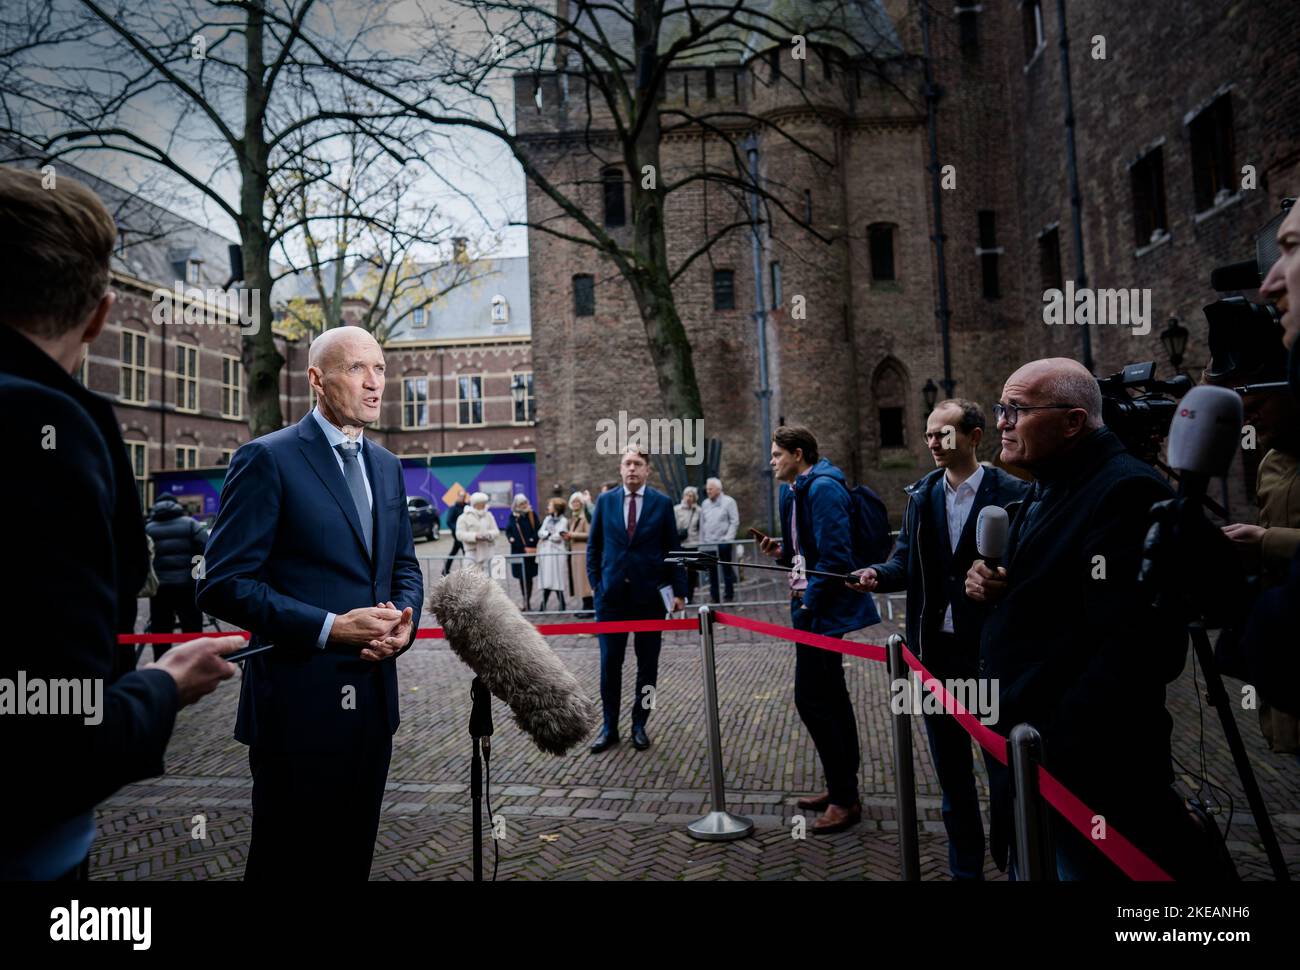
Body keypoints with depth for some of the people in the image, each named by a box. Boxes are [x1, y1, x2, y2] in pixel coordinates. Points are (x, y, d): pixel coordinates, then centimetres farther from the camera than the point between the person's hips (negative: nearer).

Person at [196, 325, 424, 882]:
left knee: (352, 857, 19)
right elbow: (222, 585, -14)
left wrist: (406, 620, -4)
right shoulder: (268, 459, -10)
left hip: (373, 696, 6)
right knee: (289, 862, 10)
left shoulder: (385, 465, 11)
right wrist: (329, 628, -21)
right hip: (301, 700, -6)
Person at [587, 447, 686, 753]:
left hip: (650, 594, -1)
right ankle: (610, 727, 18)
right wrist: (596, 584, 2)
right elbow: (594, 546, 10)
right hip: (612, 593, 1)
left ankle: (639, 725, 22)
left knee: (648, 664, 8)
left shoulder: (662, 503, 0)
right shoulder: (605, 500, 4)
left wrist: (678, 590, -2)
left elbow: (673, 549, 2)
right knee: (610, 663, 5)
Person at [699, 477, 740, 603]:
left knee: (727, 570, 2)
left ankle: (728, 596, 8)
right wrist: (701, 542, 8)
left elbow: (735, 521, -5)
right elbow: (702, 524, 13)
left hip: (723, 542, -4)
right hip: (708, 544, 4)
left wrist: (728, 537, -14)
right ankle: (714, 597, 12)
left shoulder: (728, 502, -1)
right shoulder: (705, 504, 12)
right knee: (712, 571, 6)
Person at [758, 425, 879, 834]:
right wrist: (782, 551, 5)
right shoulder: (798, 490, 14)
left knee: (812, 699, -6)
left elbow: (834, 555, -23)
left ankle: (844, 798, 6)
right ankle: (843, 788, 28)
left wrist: (808, 604, -18)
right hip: (814, 610, 10)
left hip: (823, 611, -10)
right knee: (829, 698, 16)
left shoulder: (823, 488, -16)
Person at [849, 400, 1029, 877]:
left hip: (992, 651, -5)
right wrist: (879, 574, -15)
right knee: (951, 771, 17)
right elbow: (906, 560, 5)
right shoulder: (921, 494, 6)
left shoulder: (1012, 493, -8)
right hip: (936, 650, 5)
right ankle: (965, 867, 34)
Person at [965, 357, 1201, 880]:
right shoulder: (1044, 492, 12)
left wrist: (1056, 763, -25)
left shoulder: (1125, 492, -19)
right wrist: (988, 584, -1)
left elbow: (1137, 648, -27)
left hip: (1078, 772, -9)